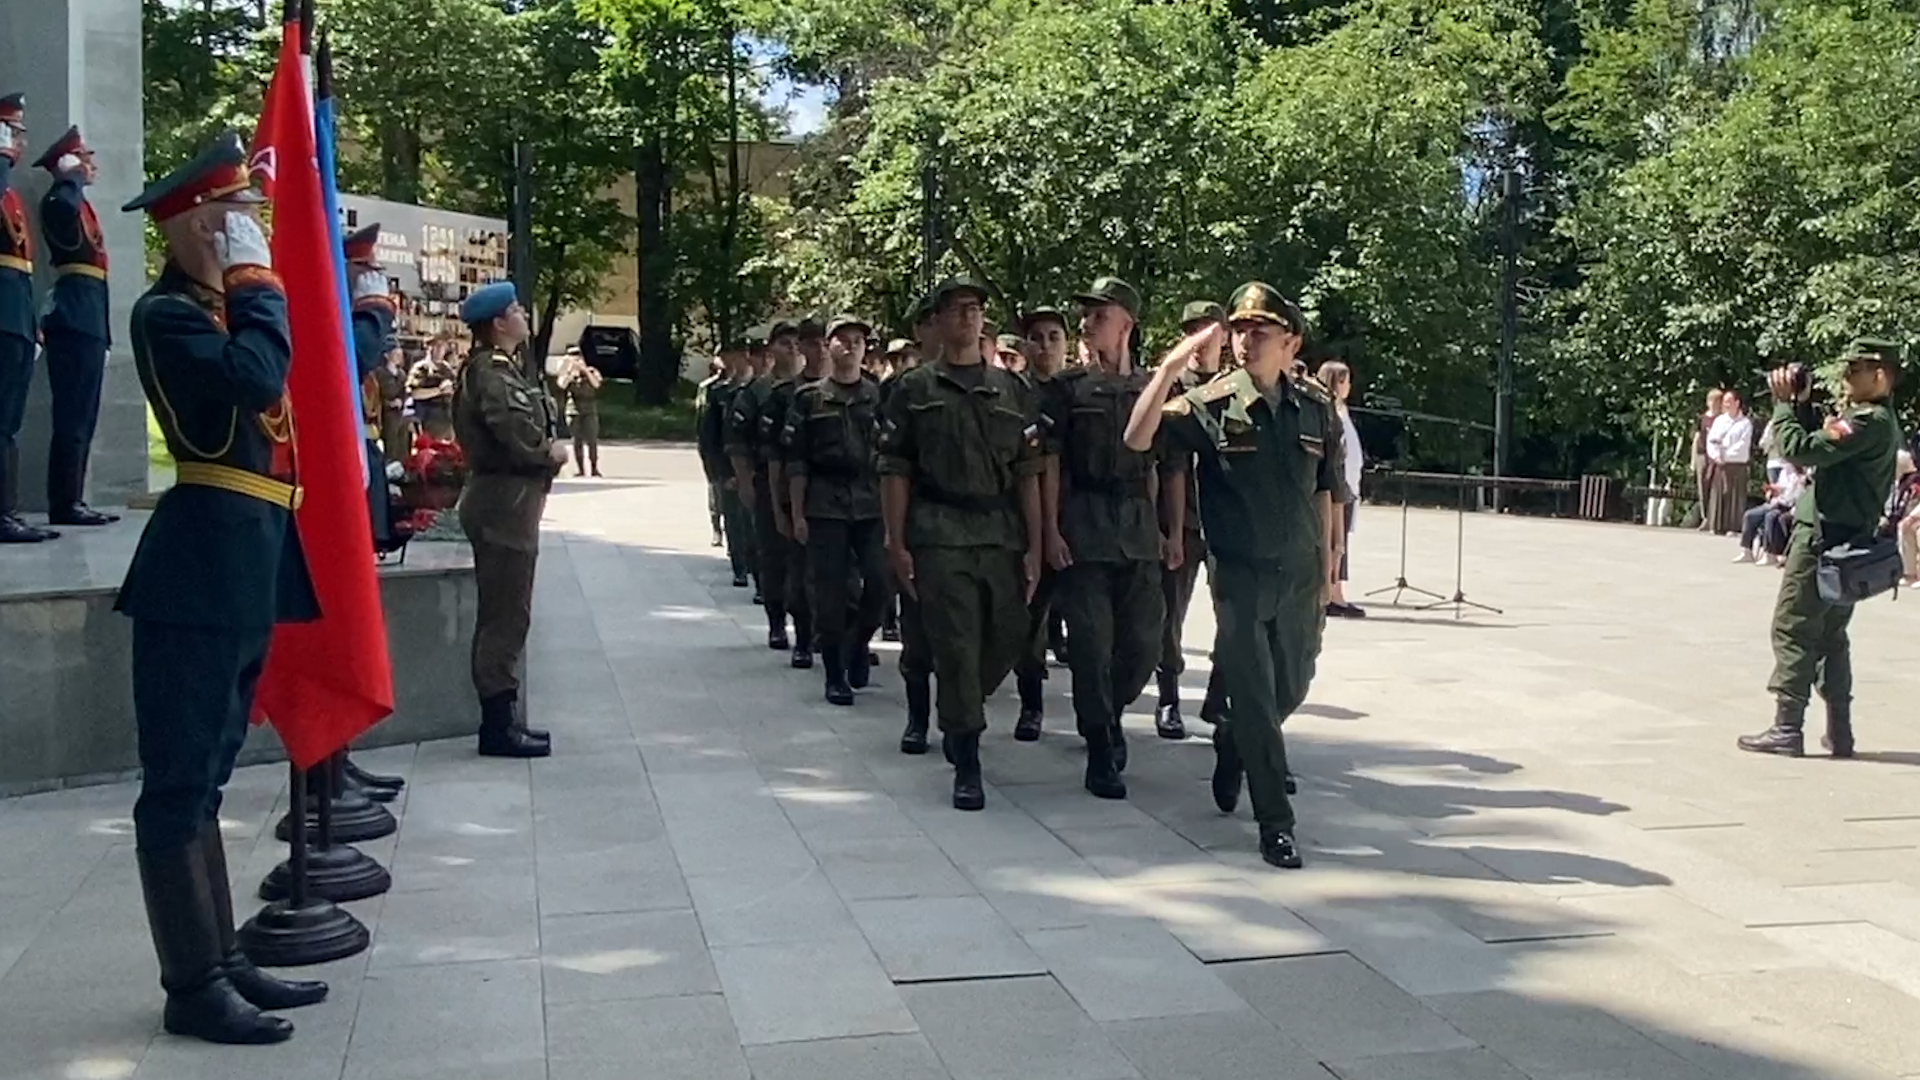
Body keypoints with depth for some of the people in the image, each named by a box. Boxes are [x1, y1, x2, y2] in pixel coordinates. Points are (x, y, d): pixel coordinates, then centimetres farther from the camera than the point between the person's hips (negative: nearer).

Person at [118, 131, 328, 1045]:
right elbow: (256, 376, -26)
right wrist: (256, 282, -14)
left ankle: (222, 962, 23)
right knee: (180, 782, -3)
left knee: (204, 777, 14)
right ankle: (193, 987, 3)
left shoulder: (222, 309, 19)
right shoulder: (167, 312, -9)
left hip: (245, 563, 10)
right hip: (204, 567, -10)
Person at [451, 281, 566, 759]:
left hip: (505, 501, 11)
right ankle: (499, 725, -1)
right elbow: (519, 435, -25)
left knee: (503, 614, 15)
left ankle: (502, 717, 23)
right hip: (505, 501, -11)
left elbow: (531, 429, 14)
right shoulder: (492, 372, -15)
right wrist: (552, 452, -7)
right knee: (506, 616, -6)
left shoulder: (502, 368, 18)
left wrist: (547, 450, -4)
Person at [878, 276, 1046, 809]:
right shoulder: (914, 390, 6)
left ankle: (957, 716, 35)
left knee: (1006, 640, 7)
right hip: (940, 538, -3)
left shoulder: (1012, 390, 11)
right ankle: (967, 765, 2)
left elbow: (1029, 473, 8)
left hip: (1004, 538, 3)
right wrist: (897, 544, -4)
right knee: (956, 647, -5)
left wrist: (1034, 545, 1)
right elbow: (894, 471, 3)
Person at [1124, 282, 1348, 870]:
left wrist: (1328, 567, 10)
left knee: (1291, 690, 17)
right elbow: (1138, 440, -21)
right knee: (1254, 697, -1)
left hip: (1300, 574, 4)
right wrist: (1170, 368, -29)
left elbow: (1326, 493, 10)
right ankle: (1275, 822, 9)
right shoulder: (1210, 405, -8)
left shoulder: (1318, 408, 2)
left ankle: (1232, 747, 47)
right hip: (1240, 575, -4)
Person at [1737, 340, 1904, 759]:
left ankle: (1786, 730, -5)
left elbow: (1801, 450, -22)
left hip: (1822, 539, -10)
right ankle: (1839, 733, 17)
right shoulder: (1877, 420, 14)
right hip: (1847, 543, 10)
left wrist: (1784, 404, -9)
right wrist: (1800, 404, 9)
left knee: (1792, 629, -5)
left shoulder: (1869, 422, -17)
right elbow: (1822, 445, 21)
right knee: (1830, 634, 15)